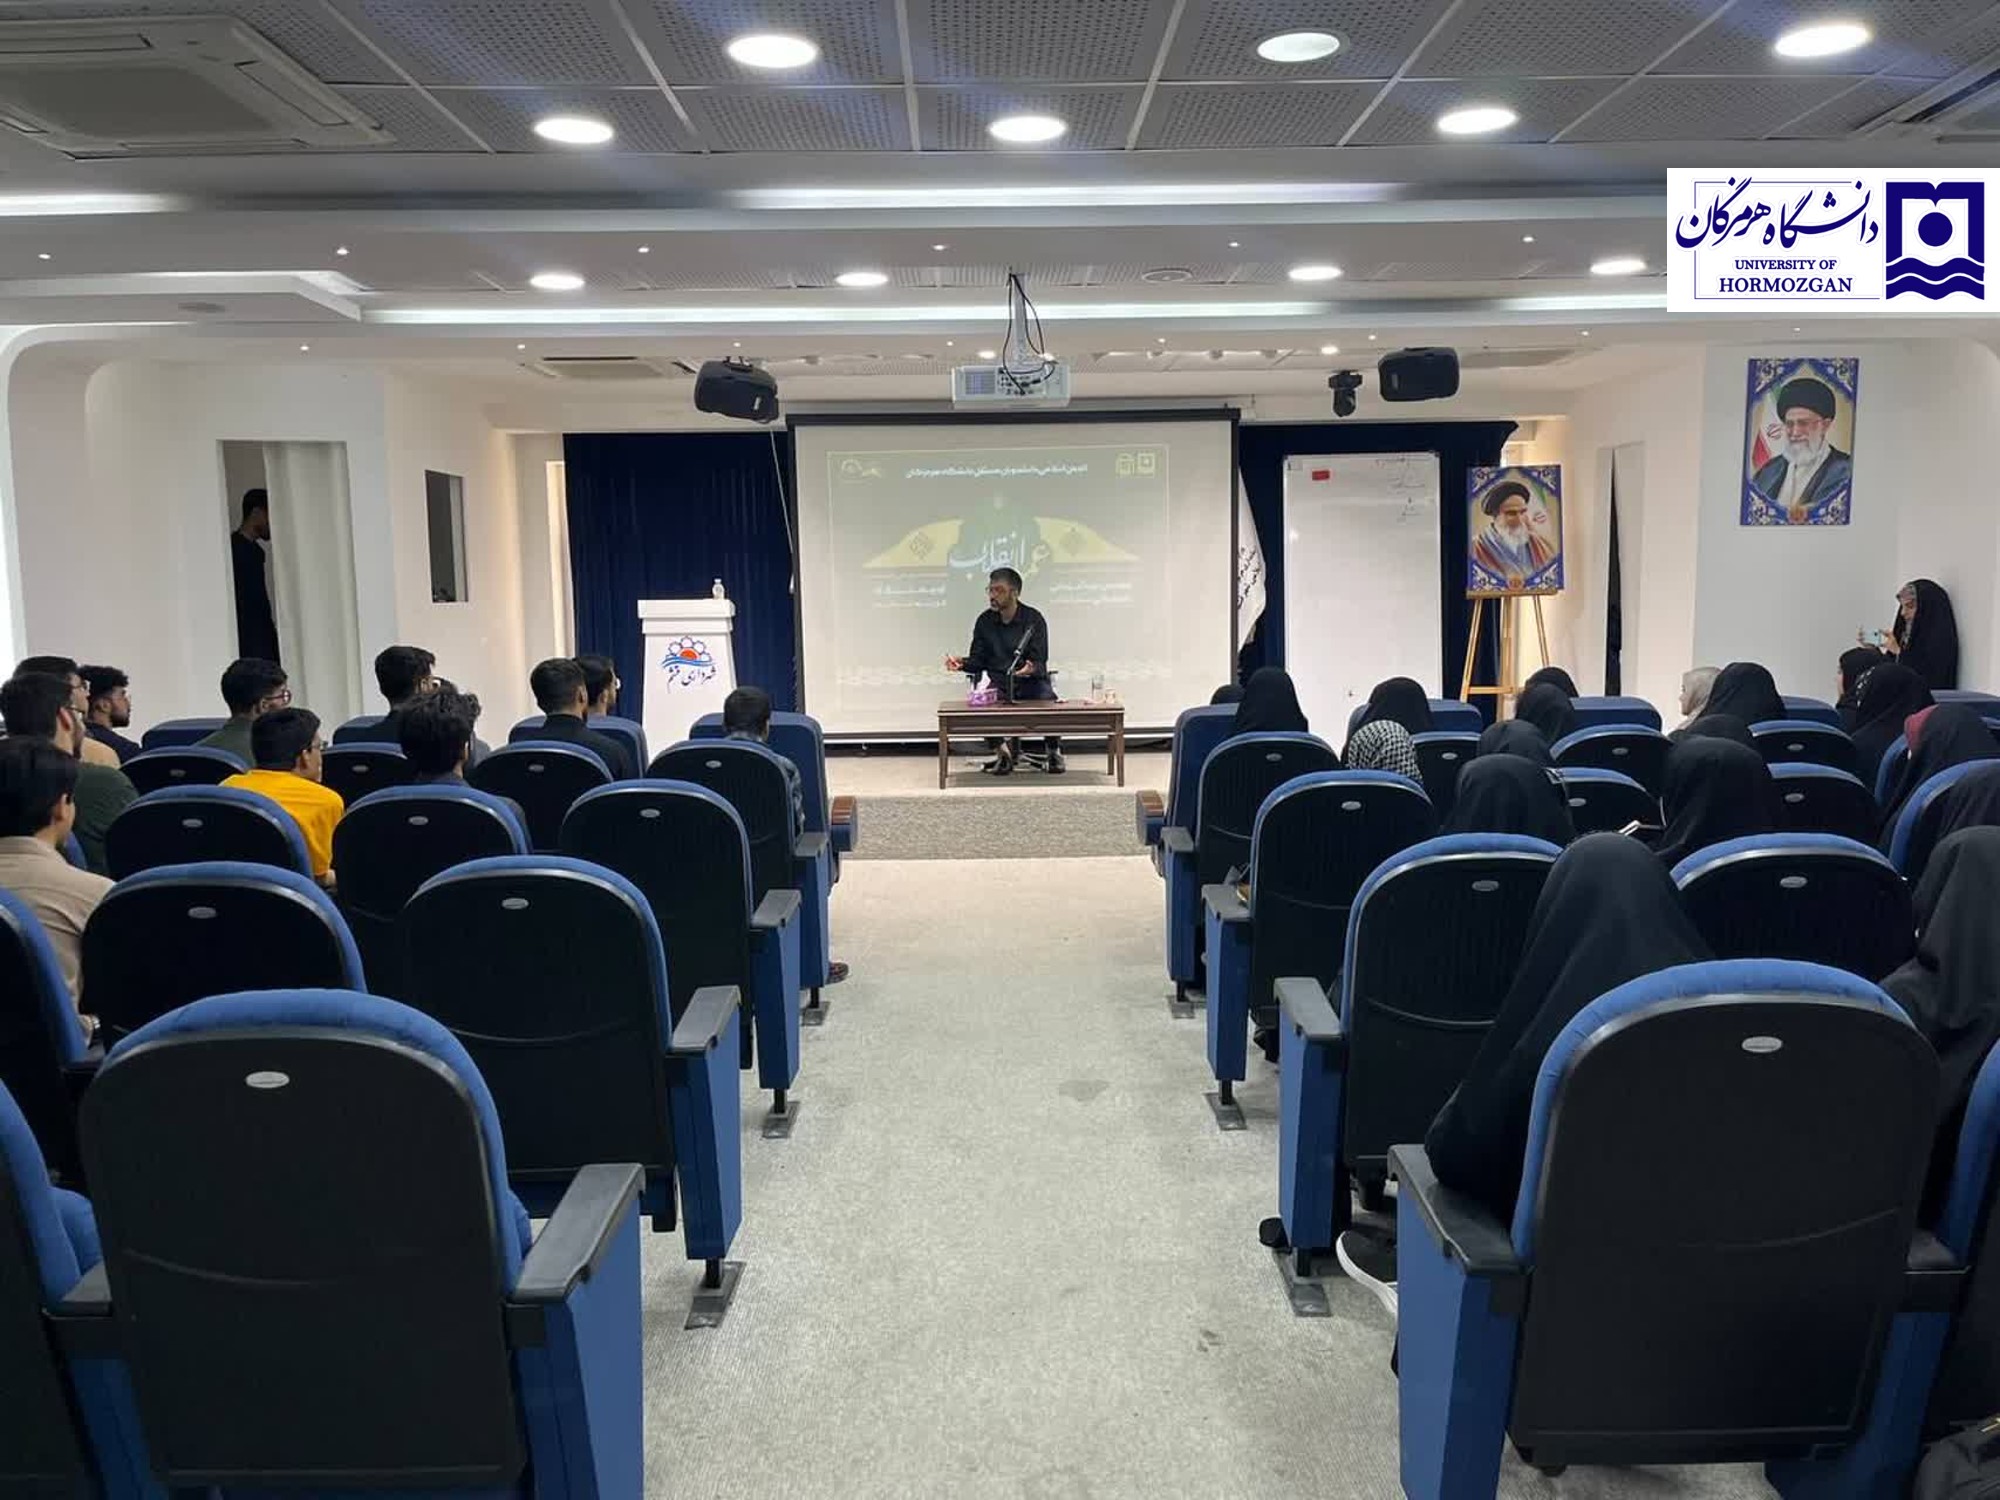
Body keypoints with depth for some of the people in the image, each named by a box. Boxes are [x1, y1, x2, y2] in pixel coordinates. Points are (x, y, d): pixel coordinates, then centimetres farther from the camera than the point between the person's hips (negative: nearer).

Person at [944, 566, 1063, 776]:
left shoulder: (1033, 619, -4)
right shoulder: (985, 621, 6)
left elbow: (1040, 661, -9)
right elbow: (977, 661, 9)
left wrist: (1032, 668, -33)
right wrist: (961, 664, -13)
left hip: (1031, 681, -2)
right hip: (999, 683, 2)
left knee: (1047, 700, -32)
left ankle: (1055, 751, -2)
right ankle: (1001, 750, -2)